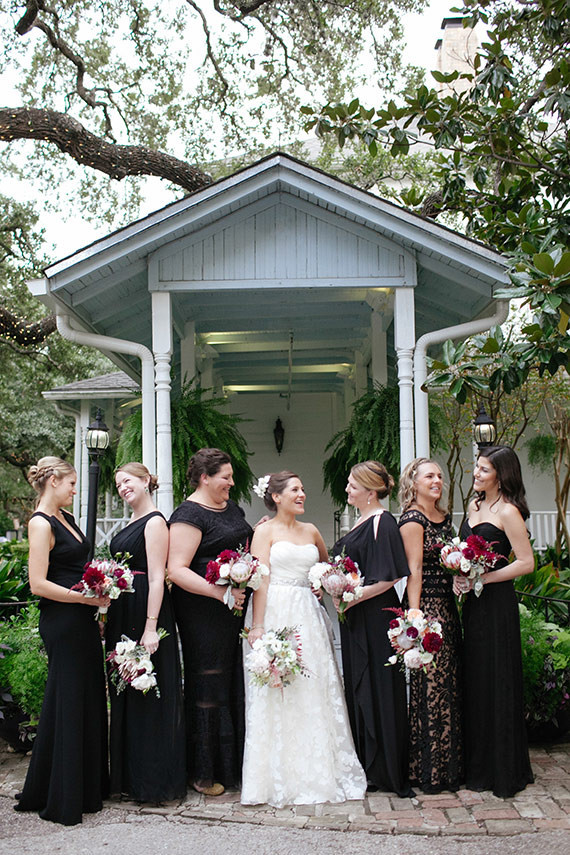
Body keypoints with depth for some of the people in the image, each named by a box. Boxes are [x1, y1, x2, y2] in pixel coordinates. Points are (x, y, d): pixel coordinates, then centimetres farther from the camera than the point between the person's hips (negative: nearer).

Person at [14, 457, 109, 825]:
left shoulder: (66, 518, 13)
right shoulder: (41, 524, -14)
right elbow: (39, 584, -19)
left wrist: (100, 589, 11)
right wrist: (86, 598, -19)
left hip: (82, 620, 9)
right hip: (61, 623, -9)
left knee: (89, 701, 13)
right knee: (66, 704, -1)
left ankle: (87, 788, 25)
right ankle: (60, 799, 11)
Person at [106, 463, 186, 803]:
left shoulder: (155, 522, -11)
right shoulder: (132, 524, 17)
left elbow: (157, 578, -18)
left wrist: (151, 627, -23)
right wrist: (108, 616, 14)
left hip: (146, 613, -10)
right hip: (122, 617, 10)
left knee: (148, 696, -3)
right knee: (125, 695, 13)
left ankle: (153, 781, 5)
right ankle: (130, 776, 23)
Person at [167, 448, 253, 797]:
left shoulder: (232, 508, 16)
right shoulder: (189, 515, -11)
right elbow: (177, 570, -18)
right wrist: (219, 592, -25)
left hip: (237, 609, 8)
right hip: (203, 614, -8)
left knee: (236, 684, 10)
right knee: (208, 685, -1)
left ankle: (236, 763, 21)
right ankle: (203, 772, 11)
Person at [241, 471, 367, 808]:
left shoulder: (310, 531, 15)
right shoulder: (266, 531, -1)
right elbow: (260, 579, -10)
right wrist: (257, 625, -17)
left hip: (308, 616, 6)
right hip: (277, 613, -6)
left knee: (315, 692, 6)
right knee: (279, 696, -4)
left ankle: (320, 771, 15)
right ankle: (283, 778, 3)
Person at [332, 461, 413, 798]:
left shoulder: (382, 523, -15)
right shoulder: (362, 522, 14)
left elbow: (388, 579, -21)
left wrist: (352, 599, -19)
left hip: (375, 618, -10)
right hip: (356, 620, 10)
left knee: (378, 691, -2)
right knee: (359, 690, 14)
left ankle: (387, 772, 9)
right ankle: (368, 766, 24)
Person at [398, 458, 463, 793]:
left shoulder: (445, 517, 16)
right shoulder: (413, 520, -10)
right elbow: (414, 571, -15)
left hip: (448, 606, 9)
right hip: (426, 606, -9)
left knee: (451, 683, 11)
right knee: (431, 687, -4)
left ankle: (451, 764, 21)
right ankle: (430, 770, 5)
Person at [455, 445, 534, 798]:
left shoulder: (508, 511, -13)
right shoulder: (475, 505, 12)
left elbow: (526, 562, -17)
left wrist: (481, 579, -17)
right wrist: (459, 576, 3)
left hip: (497, 603, -8)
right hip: (473, 601, 8)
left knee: (497, 681, -1)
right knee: (474, 680, 13)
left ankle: (505, 771, 12)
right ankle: (479, 765, 25)